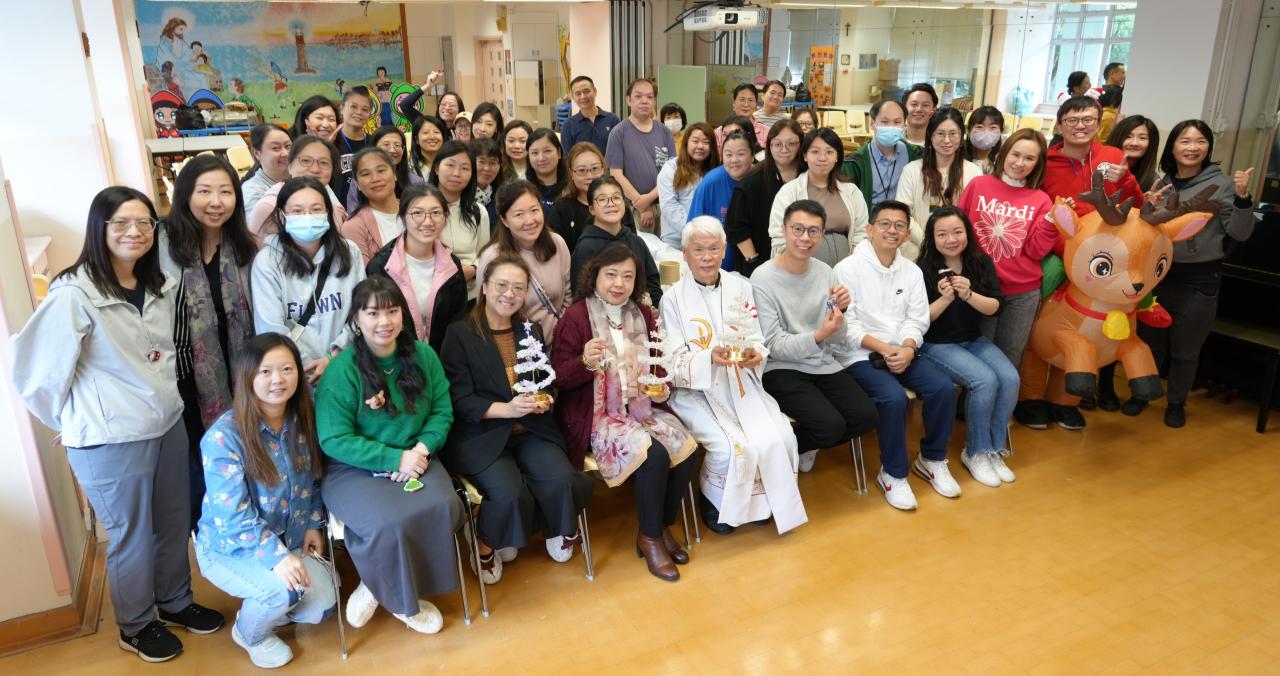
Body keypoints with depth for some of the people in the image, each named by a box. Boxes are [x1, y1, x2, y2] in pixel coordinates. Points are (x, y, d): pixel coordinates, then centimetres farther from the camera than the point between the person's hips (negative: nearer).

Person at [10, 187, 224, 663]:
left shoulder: (161, 286, 3)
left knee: (175, 522, 18)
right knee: (132, 535, 11)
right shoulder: (75, 295, -19)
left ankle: (175, 602, 41)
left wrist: (164, 400, 12)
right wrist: (77, 422, -4)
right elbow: (35, 372, -16)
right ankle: (136, 626, 34)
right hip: (111, 441, -6)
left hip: (169, 424, 6)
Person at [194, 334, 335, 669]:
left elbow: (313, 480, 9)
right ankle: (250, 633, 6)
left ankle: (264, 605, 23)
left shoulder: (303, 420, -6)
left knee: (321, 607, -11)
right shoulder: (224, 436, -24)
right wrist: (276, 555, -33)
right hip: (229, 547, -5)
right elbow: (232, 515, -25)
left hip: (290, 540, 5)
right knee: (286, 590, -30)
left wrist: (314, 525, -2)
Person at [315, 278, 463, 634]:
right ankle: (405, 602, 0)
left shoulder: (423, 355, 1)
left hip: (414, 459, 4)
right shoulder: (341, 371, -12)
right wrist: (395, 459, -19)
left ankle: (381, 586, -1)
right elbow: (334, 440, -13)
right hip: (353, 468, -4)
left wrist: (422, 449, -15)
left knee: (443, 507, -25)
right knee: (391, 521, -31)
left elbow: (442, 412, 5)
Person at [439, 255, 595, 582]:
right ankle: (486, 545, 5)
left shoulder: (531, 330, 14)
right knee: (510, 493, -28)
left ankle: (558, 530, 12)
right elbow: (459, 399, -8)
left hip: (531, 430, 4)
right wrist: (506, 409, -21)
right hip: (481, 434, -4)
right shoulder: (460, 333, -3)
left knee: (561, 480, -22)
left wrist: (545, 399, -5)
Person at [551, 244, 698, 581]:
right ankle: (649, 538, -2)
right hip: (598, 415, -6)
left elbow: (656, 363, 17)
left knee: (688, 450, -16)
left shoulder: (642, 314, 10)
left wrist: (662, 386, -5)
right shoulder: (575, 317, -8)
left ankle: (663, 526, 8)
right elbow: (559, 377, -11)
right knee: (654, 456, -27)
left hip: (642, 408, 6)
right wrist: (586, 363, -31)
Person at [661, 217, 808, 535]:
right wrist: (710, 358, -26)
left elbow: (757, 341, 6)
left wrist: (755, 354, -18)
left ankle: (760, 501, 10)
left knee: (781, 438, -19)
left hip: (741, 384, 4)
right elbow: (674, 362, -7)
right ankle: (714, 502, 6)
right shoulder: (673, 298, -2)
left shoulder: (741, 288, 8)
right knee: (731, 447, -26)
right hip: (696, 390, -3)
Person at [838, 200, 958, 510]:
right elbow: (847, 324, -12)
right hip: (862, 355, -5)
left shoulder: (912, 271, 12)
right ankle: (893, 473, -7)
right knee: (894, 398, -29)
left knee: (944, 388, -16)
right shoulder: (848, 269, -6)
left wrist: (907, 348, -14)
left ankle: (932, 459, 8)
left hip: (902, 353, 5)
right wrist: (884, 348, -18)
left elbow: (917, 320, 6)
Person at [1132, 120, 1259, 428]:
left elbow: (1240, 233, -8)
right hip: (1158, 273, 3)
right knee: (1150, 341, 15)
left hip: (1199, 279, -3)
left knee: (1186, 349, 11)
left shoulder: (1221, 183, -7)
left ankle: (1176, 403, 27)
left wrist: (1243, 198, -22)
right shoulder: (1160, 182, 4)